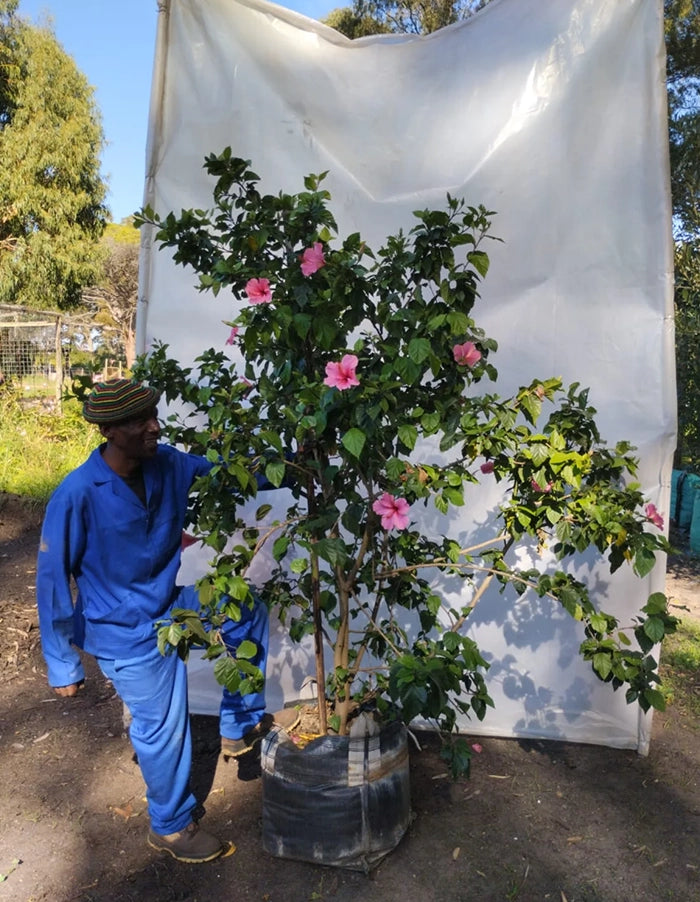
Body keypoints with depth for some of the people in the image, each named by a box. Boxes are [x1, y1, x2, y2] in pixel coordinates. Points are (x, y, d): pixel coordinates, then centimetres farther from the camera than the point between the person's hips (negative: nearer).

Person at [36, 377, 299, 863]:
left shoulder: (168, 463, -11)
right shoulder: (77, 495, -27)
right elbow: (54, 579, -17)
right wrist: (63, 664, -11)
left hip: (173, 604, 6)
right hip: (128, 633, -6)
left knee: (248, 611, 5)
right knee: (163, 729, 7)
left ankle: (241, 725, 22)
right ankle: (171, 827, 36)